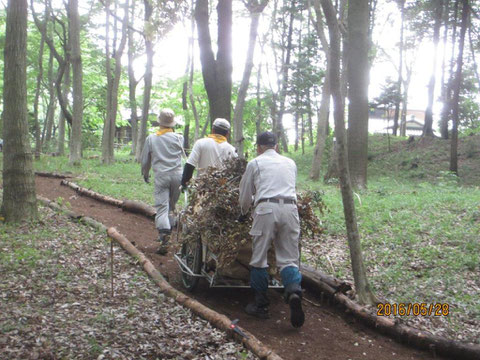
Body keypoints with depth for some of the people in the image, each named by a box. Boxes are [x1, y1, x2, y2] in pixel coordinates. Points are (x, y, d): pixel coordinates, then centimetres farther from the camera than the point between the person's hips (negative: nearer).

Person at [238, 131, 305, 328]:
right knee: (289, 258, 5)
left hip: (266, 208, -3)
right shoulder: (290, 163, 22)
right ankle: (294, 291, -23)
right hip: (290, 208, 3)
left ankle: (261, 305, 13)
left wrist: (243, 213, 37)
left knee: (259, 258, 8)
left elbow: (245, 194, 18)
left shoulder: (254, 163, 13)